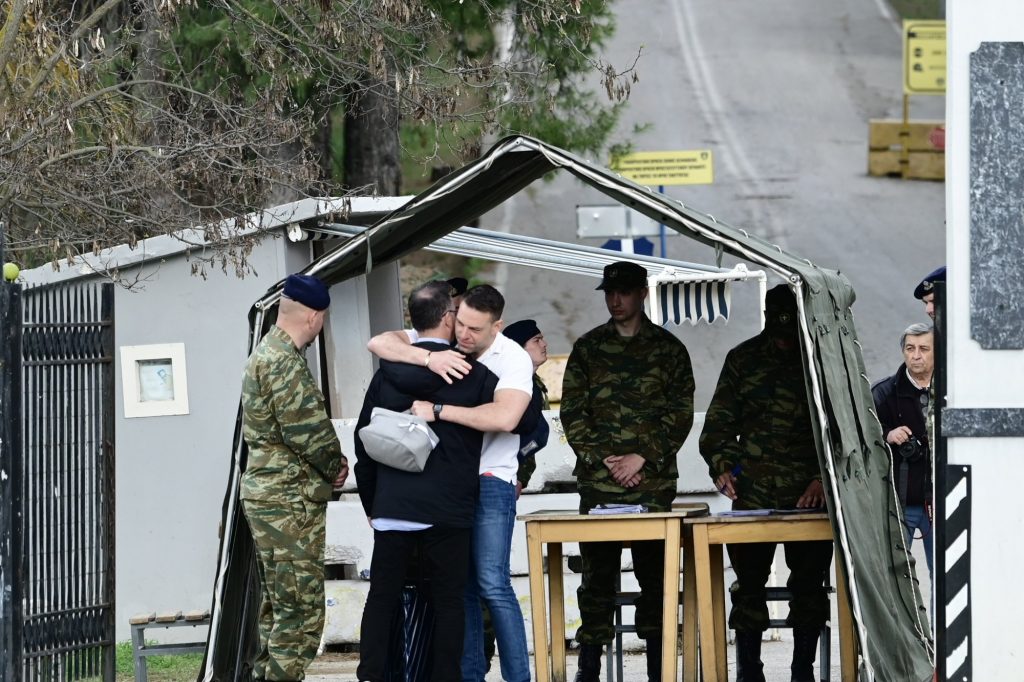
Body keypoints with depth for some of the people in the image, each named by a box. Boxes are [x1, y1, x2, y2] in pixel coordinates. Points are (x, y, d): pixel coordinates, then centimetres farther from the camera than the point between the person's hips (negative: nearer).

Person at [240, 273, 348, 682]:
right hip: (290, 501, -11)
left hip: (268, 495, 11)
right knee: (300, 607, -10)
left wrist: (329, 461, 7)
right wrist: (335, 467, -4)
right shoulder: (284, 361, -17)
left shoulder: (267, 353, 16)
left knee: (277, 605, 15)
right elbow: (306, 430, -21)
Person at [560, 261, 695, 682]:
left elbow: (680, 414, 1)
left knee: (654, 575, 1)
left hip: (654, 483, -1)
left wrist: (643, 458, -10)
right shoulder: (587, 348, 10)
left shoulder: (668, 349, 7)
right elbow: (572, 413, 5)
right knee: (597, 575, 0)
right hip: (597, 484, 1)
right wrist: (602, 461, -6)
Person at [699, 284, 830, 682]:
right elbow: (719, 422, 8)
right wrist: (721, 465, -8)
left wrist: (823, 478, -7)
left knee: (809, 584, 4)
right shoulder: (744, 360, 6)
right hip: (753, 495, 0)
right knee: (749, 582, 0)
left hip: (810, 495, 0)